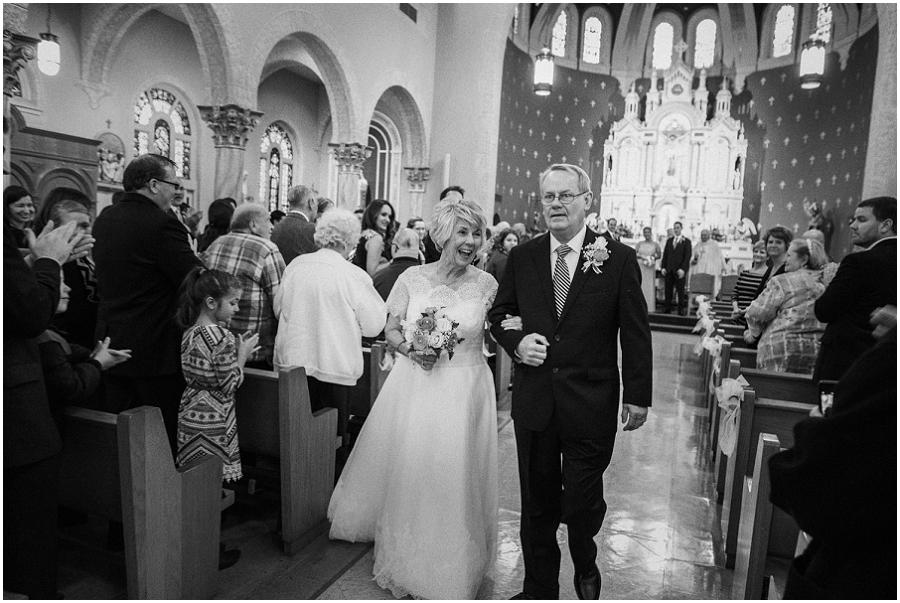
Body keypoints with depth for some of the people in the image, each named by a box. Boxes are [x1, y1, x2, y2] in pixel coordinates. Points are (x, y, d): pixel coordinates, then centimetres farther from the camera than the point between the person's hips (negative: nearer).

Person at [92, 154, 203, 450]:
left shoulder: (103, 219, 8)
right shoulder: (162, 223, -18)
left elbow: (105, 277, 15)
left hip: (112, 345, 8)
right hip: (155, 348, -8)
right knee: (165, 433, 4)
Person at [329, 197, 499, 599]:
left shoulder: (486, 284, -3)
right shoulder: (412, 278, -2)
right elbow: (390, 329, 3)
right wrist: (411, 349, -15)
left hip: (464, 392, -1)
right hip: (414, 388, 1)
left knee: (454, 480, 6)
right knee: (407, 474, 13)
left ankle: (451, 569, 32)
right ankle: (405, 558, 42)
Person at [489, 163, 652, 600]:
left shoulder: (619, 258, -4)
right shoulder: (521, 258, 4)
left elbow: (635, 333, -2)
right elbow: (498, 315, 13)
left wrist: (638, 395, -2)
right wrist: (516, 342, -8)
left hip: (591, 404, -2)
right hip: (533, 400, 3)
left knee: (582, 503, 7)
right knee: (536, 504, 14)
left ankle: (585, 565, 42)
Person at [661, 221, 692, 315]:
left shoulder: (686, 241, 2)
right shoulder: (669, 240, 15)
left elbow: (687, 256, -5)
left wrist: (682, 269, -15)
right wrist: (663, 267, 3)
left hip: (679, 270, -4)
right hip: (669, 270, 4)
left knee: (680, 291, -1)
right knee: (668, 290, 2)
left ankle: (681, 310, 3)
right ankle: (667, 310, 5)